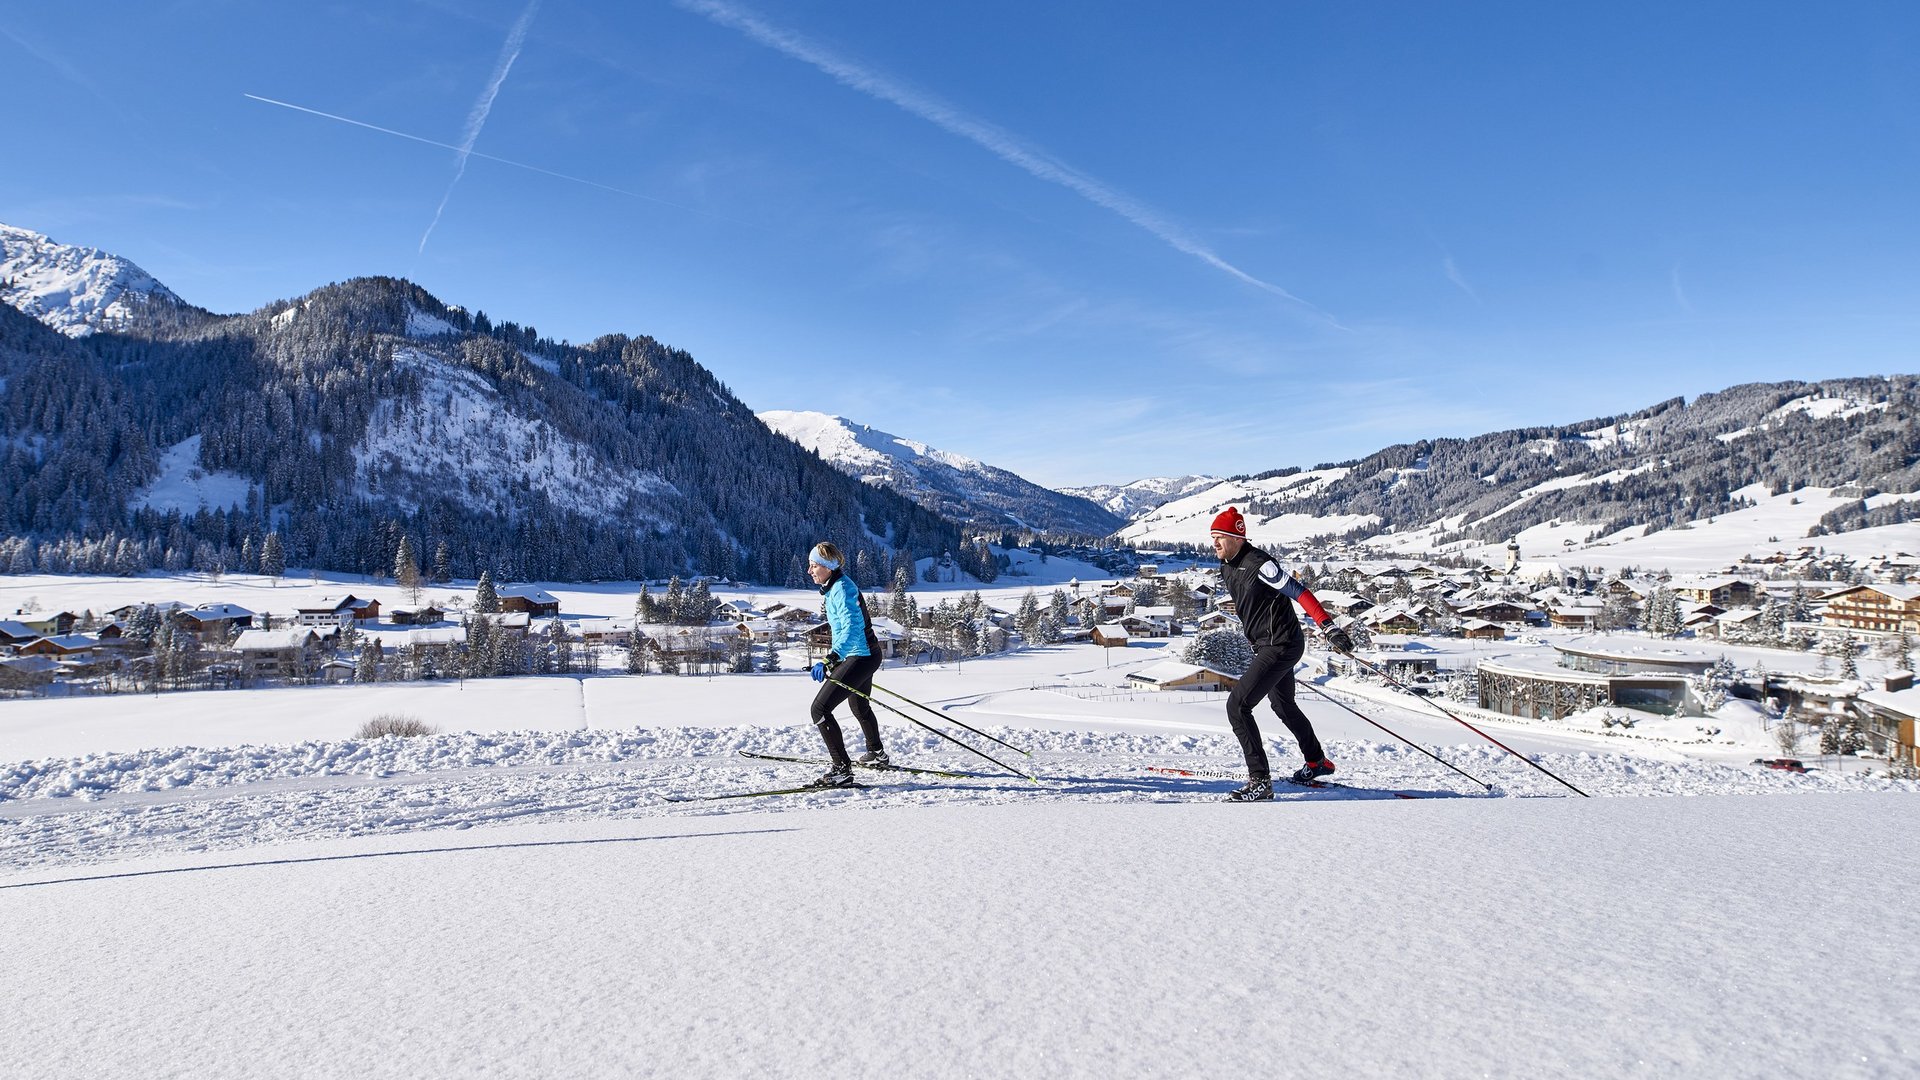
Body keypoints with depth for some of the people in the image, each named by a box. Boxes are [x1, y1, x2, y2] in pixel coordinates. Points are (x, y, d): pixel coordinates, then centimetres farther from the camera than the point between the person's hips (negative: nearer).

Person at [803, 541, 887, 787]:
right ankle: (877, 755, 53)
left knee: (820, 709, -15)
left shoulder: (842, 588, -20)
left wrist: (830, 659, -42)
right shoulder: (835, 587, 11)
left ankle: (842, 770, -16)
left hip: (860, 657, -11)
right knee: (859, 707, 31)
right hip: (864, 656, 11)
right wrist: (836, 658, 36)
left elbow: (852, 629, -32)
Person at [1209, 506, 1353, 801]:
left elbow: (1299, 591, -25)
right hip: (1265, 645, 10)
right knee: (1283, 705, 28)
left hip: (1281, 646, -10)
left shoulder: (1258, 564, -22)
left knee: (1237, 706, -16)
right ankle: (1317, 762, 50)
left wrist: (1328, 627, -32)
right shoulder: (1227, 568, 6)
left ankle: (1260, 781, -12)